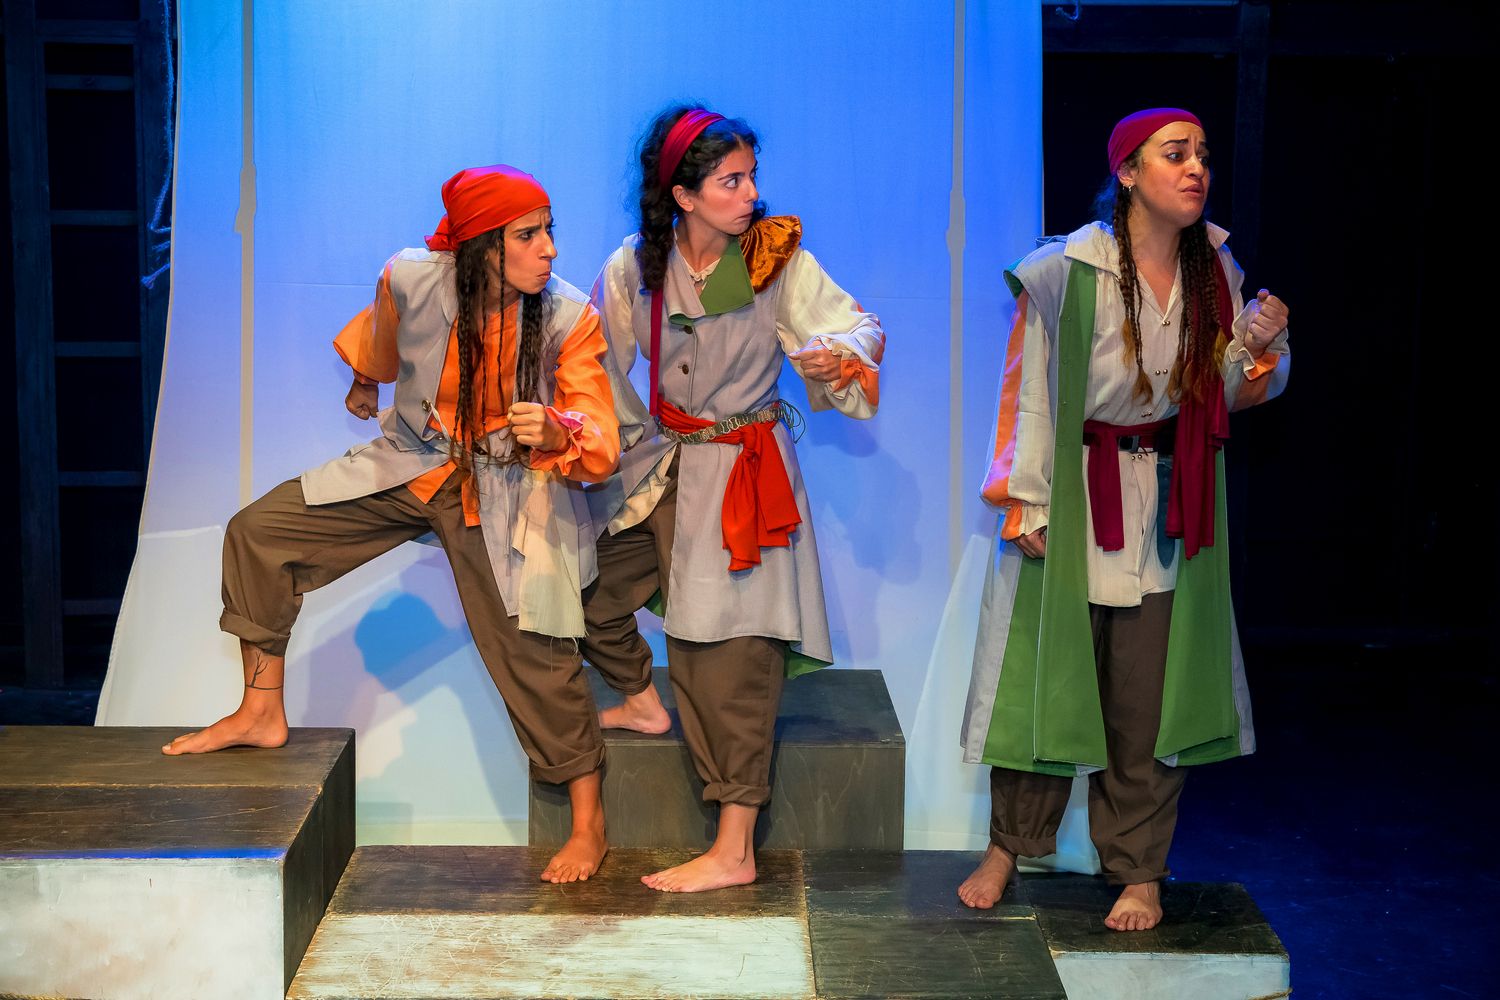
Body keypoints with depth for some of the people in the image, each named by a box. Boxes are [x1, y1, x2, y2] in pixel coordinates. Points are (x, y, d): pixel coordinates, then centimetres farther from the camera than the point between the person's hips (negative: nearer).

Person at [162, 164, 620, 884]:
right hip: (406, 466, 4)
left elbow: (601, 446, -20)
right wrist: (364, 386, 30)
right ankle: (262, 714, 15)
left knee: (533, 655, -6)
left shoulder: (569, 320, -21)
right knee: (257, 533, -1)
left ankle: (589, 820, 12)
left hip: (504, 493, -3)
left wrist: (553, 432, -43)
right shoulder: (411, 281, -17)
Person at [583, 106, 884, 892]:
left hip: (743, 471, -4)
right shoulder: (635, 267, -3)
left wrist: (837, 352, -32)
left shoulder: (779, 259, -11)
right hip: (663, 463, 4)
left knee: (733, 652, -6)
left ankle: (734, 851, -1)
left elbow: (862, 327, -11)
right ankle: (642, 702, 36)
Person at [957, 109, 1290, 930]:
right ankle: (1009, 846, 25)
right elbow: (1030, 391, -7)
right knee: (1049, 675, 5)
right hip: (1075, 495, -3)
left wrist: (1259, 349, -10)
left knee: (1149, 696, 6)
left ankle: (1139, 872, 19)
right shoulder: (1066, 271, -12)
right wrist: (1027, 505, -8)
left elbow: (1225, 394, 10)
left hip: (1168, 505, 3)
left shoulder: (1214, 268, 2)